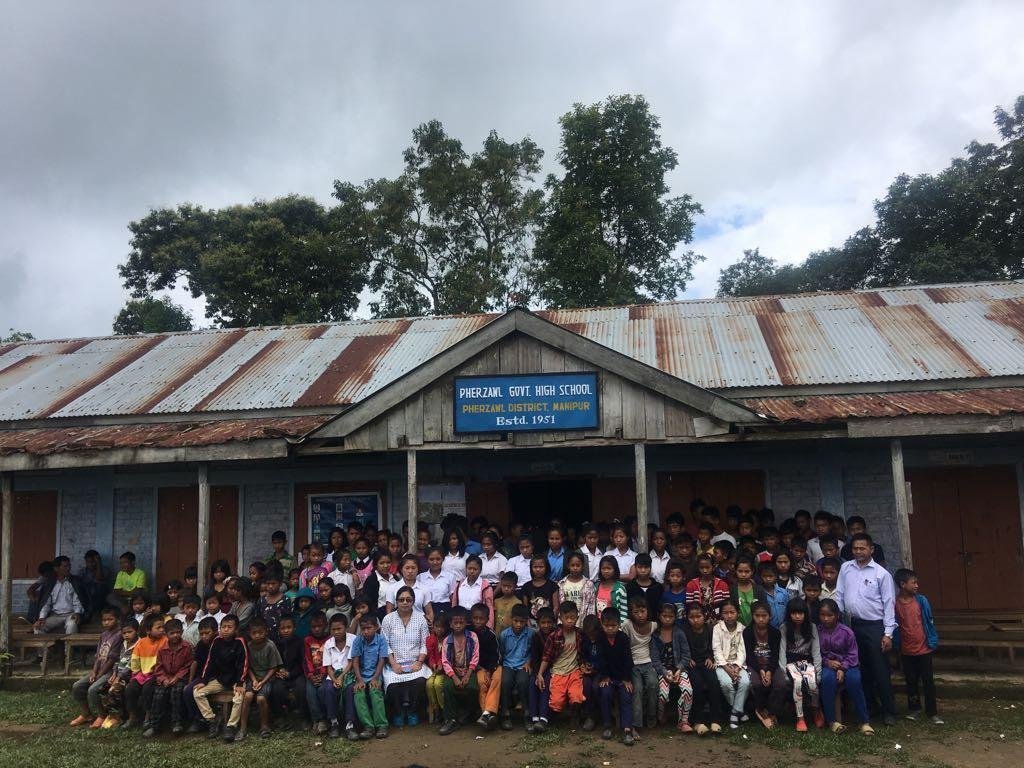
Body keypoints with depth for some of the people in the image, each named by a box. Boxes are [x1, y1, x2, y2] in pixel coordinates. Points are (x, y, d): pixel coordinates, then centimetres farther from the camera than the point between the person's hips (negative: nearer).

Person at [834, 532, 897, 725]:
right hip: (854, 624, 4)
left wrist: (888, 634, -10)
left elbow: (889, 604, -6)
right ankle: (866, 708, 27)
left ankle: (889, 712, 9)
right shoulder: (846, 568, 6)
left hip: (875, 626, -4)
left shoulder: (882, 574, -6)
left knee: (880, 671, -2)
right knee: (862, 670, 14)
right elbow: (839, 595, 10)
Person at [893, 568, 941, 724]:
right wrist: (896, 645, 1)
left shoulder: (921, 601, -7)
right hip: (906, 651, 0)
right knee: (911, 681, 14)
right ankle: (914, 708, 30)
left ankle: (932, 712, 15)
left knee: (928, 681, 5)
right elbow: (893, 625, -1)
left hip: (924, 648, 0)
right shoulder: (895, 603, -10)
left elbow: (929, 622, 1)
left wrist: (933, 642, 1)